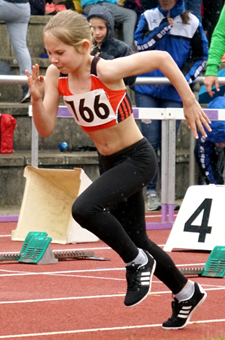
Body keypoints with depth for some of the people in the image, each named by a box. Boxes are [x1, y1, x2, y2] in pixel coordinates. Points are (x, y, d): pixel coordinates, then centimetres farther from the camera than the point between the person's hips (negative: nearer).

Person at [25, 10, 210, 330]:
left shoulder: (107, 71, -26)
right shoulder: (55, 75, -8)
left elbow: (161, 57, -19)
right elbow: (45, 129, -7)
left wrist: (190, 103, -13)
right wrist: (36, 98, -25)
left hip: (138, 159, -8)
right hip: (111, 163, 8)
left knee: (84, 209, -28)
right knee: (136, 240, 18)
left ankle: (137, 262, -5)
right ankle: (187, 293, 40)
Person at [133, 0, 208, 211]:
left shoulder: (192, 23, 1)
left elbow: (200, 56, 5)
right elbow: (141, 44, -11)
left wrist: (186, 76, -9)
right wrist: (165, 26, -15)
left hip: (174, 93, 0)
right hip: (147, 90, 0)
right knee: (150, 141, -3)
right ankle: (151, 192, 2)